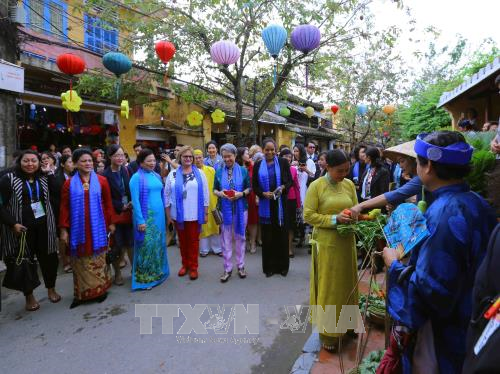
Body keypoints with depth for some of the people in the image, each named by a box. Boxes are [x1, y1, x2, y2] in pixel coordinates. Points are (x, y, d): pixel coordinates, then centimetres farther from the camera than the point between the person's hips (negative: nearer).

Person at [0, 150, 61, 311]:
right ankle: (29, 296, 24)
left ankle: (51, 289, 29)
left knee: (49, 258, 9)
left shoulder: (44, 179, 11)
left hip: (44, 227, 3)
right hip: (21, 229, -3)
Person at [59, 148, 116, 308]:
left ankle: (100, 289, 22)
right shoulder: (69, 184, 1)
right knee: (80, 262, 9)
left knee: (97, 259, 10)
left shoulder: (101, 181, 0)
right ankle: (81, 293, 20)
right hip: (78, 229, 1)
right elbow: (64, 208, 1)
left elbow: (108, 204, 3)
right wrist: (64, 229, -2)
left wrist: (111, 222, 2)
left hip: (97, 228, 0)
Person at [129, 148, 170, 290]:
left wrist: (165, 213, 10)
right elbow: (135, 200, -14)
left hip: (158, 215, 6)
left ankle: (157, 273, 30)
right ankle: (144, 278, 16)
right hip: (145, 217, -6)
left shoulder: (157, 176, 9)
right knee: (146, 245, 3)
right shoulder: (136, 178, -10)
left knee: (158, 244, 14)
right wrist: (140, 220, -18)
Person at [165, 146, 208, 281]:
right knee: (182, 241, 13)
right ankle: (185, 264, 29)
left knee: (193, 241, 6)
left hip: (195, 215, -1)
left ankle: (193, 267, 18)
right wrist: (168, 215, 3)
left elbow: (205, 194, 2)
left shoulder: (199, 174, 1)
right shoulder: (172, 175, 3)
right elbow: (167, 195, 5)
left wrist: (206, 213, 0)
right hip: (178, 215, 2)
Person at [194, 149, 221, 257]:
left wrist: (218, 200, -1)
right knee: (202, 227, 9)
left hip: (212, 202, 2)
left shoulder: (211, 170, 0)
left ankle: (217, 248, 25)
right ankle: (204, 249, 25)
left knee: (214, 225, 11)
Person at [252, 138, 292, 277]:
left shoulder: (283, 162, 2)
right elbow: (254, 185, 5)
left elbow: (290, 181, 4)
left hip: (281, 204, -1)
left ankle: (282, 265, 20)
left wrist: (283, 187, -17)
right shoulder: (258, 165, 5)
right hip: (265, 205, 1)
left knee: (282, 234, 5)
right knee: (267, 236, 4)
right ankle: (269, 266, 17)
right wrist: (263, 193, -14)